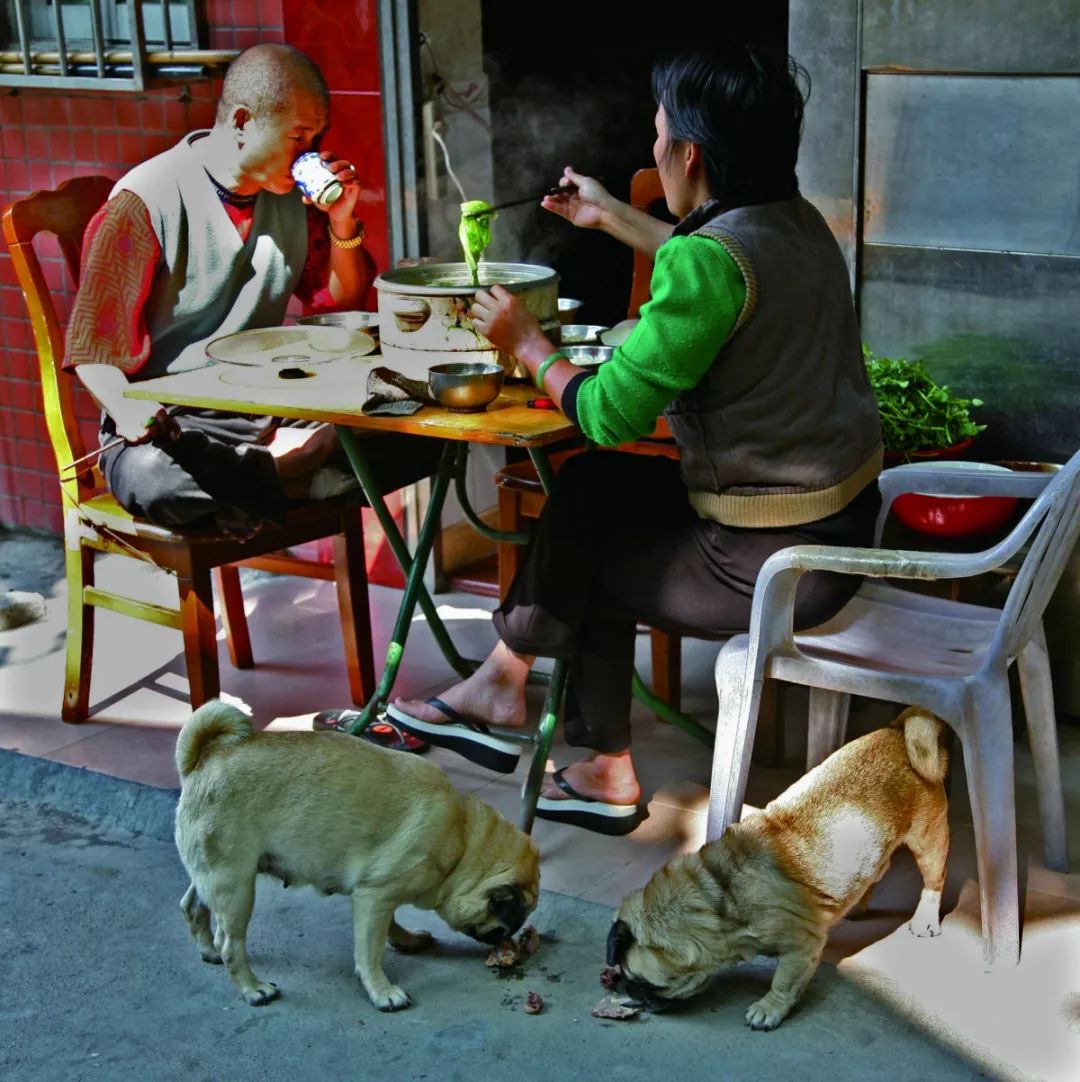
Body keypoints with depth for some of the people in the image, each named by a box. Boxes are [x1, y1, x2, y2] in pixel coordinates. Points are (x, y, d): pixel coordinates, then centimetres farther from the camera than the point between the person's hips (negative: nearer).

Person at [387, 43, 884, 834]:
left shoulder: (712, 260, -23)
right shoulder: (798, 223, 4)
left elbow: (611, 414, -20)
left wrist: (528, 345, -2)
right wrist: (614, 218, 36)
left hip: (776, 562, -8)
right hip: (839, 515, 9)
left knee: (587, 561, 12)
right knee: (595, 486, 15)